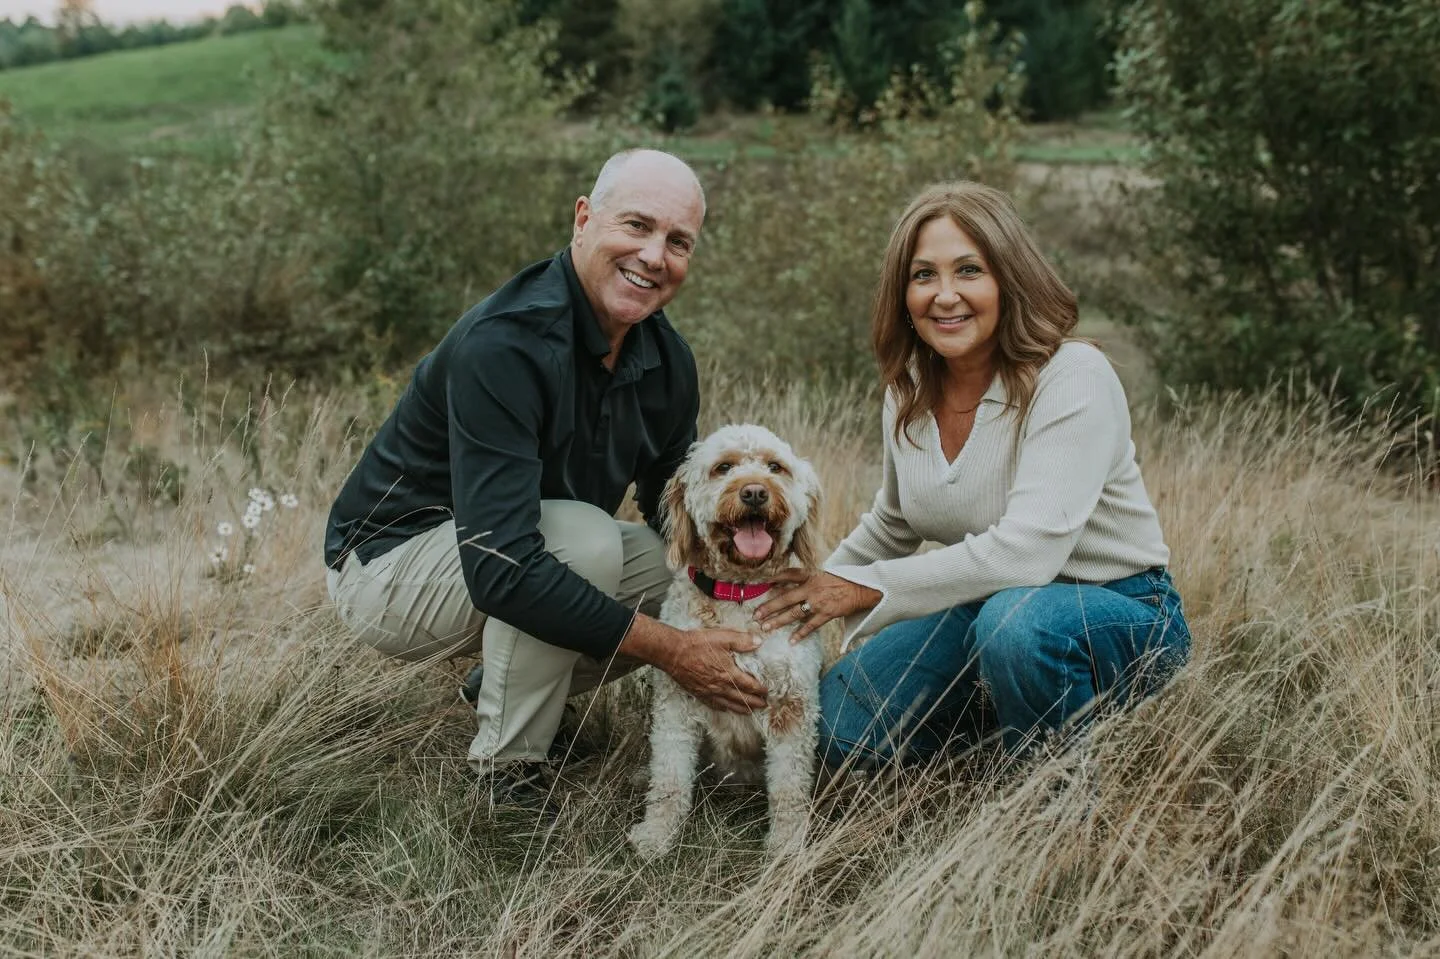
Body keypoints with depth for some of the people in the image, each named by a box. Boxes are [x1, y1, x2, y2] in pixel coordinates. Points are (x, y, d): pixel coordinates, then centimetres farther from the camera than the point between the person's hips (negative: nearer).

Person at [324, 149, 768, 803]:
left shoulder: (665, 360, -5)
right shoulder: (503, 346, -31)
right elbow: (500, 568, -38)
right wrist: (670, 650, -34)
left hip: (522, 556, 8)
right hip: (388, 566, -8)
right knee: (584, 537, -33)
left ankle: (501, 685, 11)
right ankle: (503, 777, -15)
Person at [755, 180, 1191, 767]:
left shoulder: (1074, 379, -22)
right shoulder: (909, 390, -1)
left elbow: (1025, 553, -31)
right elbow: (893, 524, 18)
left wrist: (867, 586, -24)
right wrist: (812, 596, 11)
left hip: (1121, 613, -6)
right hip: (988, 604, 6)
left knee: (1015, 619, -39)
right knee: (833, 726, -9)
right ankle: (1003, 707, 15)